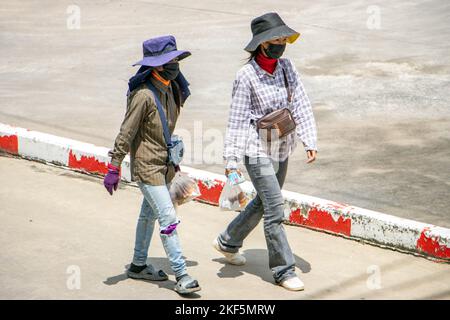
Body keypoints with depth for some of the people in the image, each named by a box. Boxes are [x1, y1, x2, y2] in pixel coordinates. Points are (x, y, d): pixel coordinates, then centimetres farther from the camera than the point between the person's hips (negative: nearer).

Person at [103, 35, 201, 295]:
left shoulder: (171, 89, 2)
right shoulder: (144, 96, -24)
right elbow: (126, 134, -21)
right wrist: (114, 169, -19)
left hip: (165, 164, 9)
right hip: (147, 166, -9)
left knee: (150, 214, 20)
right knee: (169, 219, -10)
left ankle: (138, 266, 35)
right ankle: (181, 275, -6)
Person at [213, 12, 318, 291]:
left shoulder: (286, 67, -1)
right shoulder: (246, 76, -17)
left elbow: (301, 105, -1)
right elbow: (237, 119, -14)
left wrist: (310, 141, -8)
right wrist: (232, 160, -15)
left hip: (282, 149, 7)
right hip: (257, 150, -7)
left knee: (264, 203, 22)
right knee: (275, 210, -7)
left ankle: (228, 242, 43)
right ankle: (283, 270, 4)